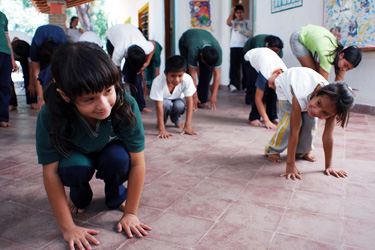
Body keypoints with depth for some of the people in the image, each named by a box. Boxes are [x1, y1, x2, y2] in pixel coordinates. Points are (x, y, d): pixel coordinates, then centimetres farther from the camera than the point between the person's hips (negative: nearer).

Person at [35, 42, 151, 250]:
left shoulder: (126, 105, -35)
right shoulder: (50, 116, -34)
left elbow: (137, 163, -27)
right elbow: (50, 172, -27)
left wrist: (130, 213, -21)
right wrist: (68, 227, -26)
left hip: (109, 152, 0)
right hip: (76, 155, 0)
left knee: (119, 158, -33)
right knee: (75, 166, -34)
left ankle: (116, 195, 2)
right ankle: (80, 196, 4)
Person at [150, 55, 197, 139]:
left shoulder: (187, 79, -31)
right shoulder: (158, 81, -35)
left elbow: (189, 101, -27)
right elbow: (159, 105, -35)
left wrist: (188, 126, -31)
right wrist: (162, 130, -40)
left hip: (177, 100, 2)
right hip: (164, 101, -1)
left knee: (180, 105, -33)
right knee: (166, 103, -35)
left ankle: (177, 120, 2)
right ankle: (162, 121, -2)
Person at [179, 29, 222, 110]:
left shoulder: (218, 50, -36)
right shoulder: (194, 51, -45)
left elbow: (217, 75, -30)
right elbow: (192, 74, -39)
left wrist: (214, 95, -29)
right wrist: (194, 96, -34)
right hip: (185, 43, -3)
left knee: (207, 70, -15)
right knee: (189, 71, -22)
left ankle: (202, 101, -6)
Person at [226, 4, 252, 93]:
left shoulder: (247, 22, 16)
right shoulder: (234, 22, 18)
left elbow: (249, 34, 5)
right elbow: (228, 23, -5)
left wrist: (241, 29, -6)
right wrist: (232, 12, -3)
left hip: (244, 46, 0)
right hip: (234, 46, 0)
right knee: (234, 65, -9)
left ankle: (245, 85, -2)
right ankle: (232, 84, -14)